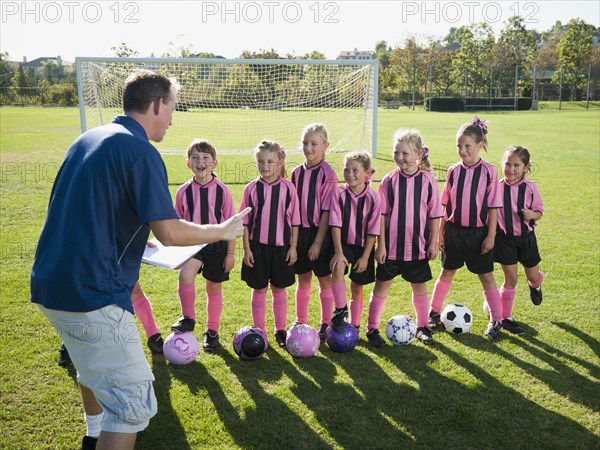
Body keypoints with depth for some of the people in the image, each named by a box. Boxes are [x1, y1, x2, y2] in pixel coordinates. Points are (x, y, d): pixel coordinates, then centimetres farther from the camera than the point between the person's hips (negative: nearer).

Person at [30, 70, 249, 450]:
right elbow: (171, 233, -18)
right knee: (135, 403, -3)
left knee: (93, 363, 33)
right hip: (93, 294, -10)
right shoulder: (140, 151, -15)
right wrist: (224, 230, -3)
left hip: (50, 284, 10)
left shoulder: (87, 139, 12)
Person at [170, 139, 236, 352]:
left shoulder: (222, 190, -9)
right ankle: (188, 318, -6)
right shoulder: (184, 191, -4)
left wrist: (230, 253, -3)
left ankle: (212, 331, 30)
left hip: (217, 243, -1)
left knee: (214, 288, 12)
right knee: (185, 274, -27)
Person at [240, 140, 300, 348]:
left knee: (279, 288, 11)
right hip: (257, 246, 0)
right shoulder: (251, 188, -3)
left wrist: (293, 246, -2)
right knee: (259, 289, 9)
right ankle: (259, 331, 22)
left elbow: (295, 220, 1)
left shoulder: (288, 188, -4)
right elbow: (245, 221, 0)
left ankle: (280, 330, 26)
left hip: (281, 246, 0)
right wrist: (246, 248, -3)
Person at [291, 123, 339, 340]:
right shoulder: (297, 172, 4)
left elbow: (327, 212, -13)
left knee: (324, 280, 9)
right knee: (303, 280, 14)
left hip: (320, 233, -4)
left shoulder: (328, 174, -12)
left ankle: (326, 324, 22)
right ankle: (300, 322, 27)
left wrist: (318, 242, -15)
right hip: (301, 231, 5)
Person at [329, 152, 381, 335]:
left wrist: (365, 256, -11)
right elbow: (335, 224, -13)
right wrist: (338, 252, -20)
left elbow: (373, 230, -7)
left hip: (363, 247, 1)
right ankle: (340, 309, -16)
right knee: (338, 266, -32)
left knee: (357, 288, 11)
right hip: (343, 244, -1)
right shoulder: (338, 193, -9)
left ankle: (354, 327, 28)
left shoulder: (373, 197, -9)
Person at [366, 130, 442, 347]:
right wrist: (381, 245, -7)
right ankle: (372, 329, 16)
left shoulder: (428, 180, -5)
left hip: (418, 245, 1)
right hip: (391, 245, 0)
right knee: (382, 285, 6)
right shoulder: (389, 180, -5)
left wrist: (433, 243, 0)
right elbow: (382, 214, -4)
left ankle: (422, 326, 31)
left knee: (419, 286, 14)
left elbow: (434, 215, 1)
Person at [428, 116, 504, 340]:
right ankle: (434, 312, 27)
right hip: (454, 230, 3)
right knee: (447, 272, 14)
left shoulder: (488, 171, -8)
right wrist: (440, 232, 5)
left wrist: (491, 235, -10)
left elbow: (494, 206, -7)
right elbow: (445, 205, 6)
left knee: (486, 275, 5)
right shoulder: (454, 170, 1)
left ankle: (496, 320, 16)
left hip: (478, 232, -3)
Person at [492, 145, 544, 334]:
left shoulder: (531, 188, -8)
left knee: (533, 276, 15)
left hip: (526, 237, 2)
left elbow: (539, 211, 3)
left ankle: (535, 285, 54)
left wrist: (532, 214, -18)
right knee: (510, 279, 0)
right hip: (505, 238, -2)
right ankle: (505, 317, 15)